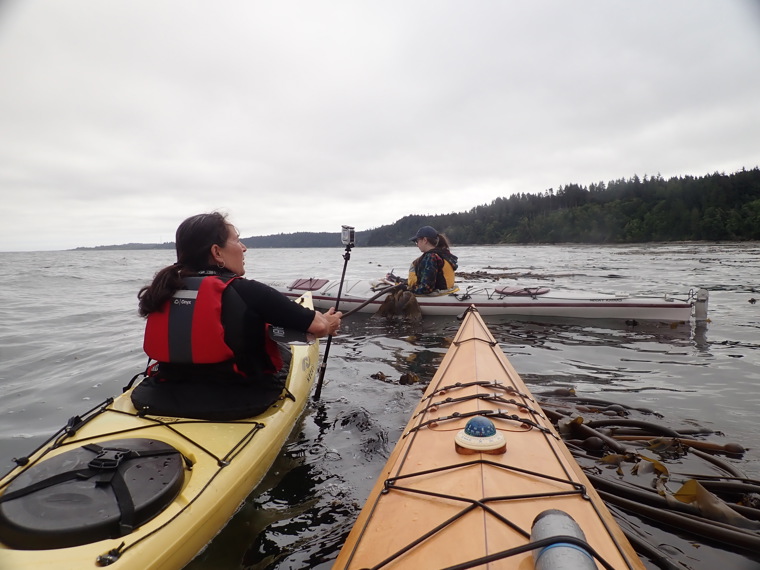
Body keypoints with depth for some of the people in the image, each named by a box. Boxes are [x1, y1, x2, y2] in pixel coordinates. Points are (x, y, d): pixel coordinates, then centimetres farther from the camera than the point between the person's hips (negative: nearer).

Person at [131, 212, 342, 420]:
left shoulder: (162, 289, -2)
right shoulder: (247, 292, -19)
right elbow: (318, 326, -14)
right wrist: (329, 323, 11)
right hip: (237, 403, -6)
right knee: (285, 355, 20)